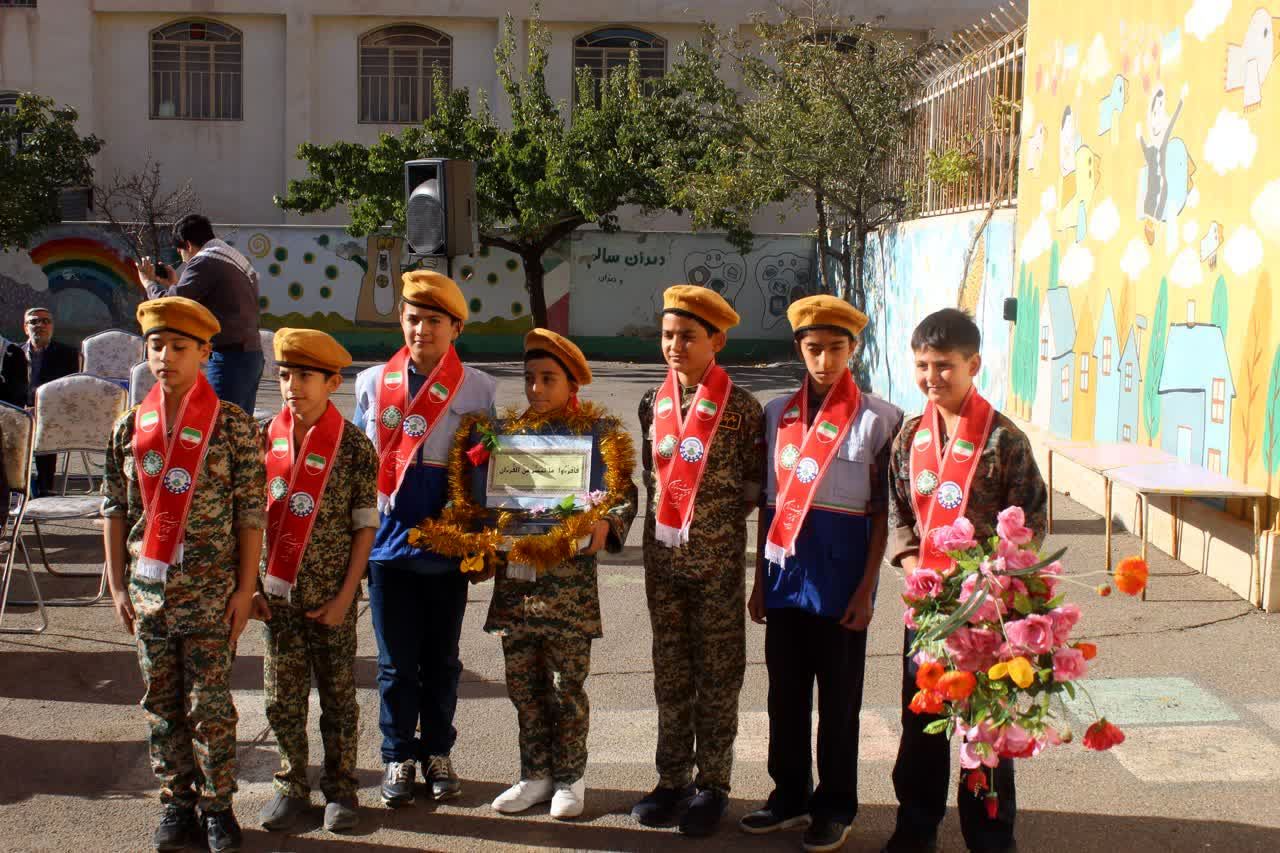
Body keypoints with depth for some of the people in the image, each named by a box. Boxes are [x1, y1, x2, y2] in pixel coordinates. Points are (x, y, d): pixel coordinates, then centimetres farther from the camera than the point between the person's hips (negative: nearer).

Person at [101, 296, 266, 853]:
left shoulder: (233, 425, -7)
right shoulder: (130, 427, 4)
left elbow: (251, 511, -6)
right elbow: (114, 509, 9)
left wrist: (245, 588, -8)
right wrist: (117, 585, 6)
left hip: (211, 592, -3)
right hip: (148, 590, 4)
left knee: (209, 704, 1)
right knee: (161, 702, 11)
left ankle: (217, 803, 16)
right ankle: (177, 801, 26)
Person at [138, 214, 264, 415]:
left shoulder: (204, 262, -8)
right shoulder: (237, 258, 20)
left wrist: (149, 282, 6)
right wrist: (175, 284, 27)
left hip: (228, 357, -9)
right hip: (252, 354, 9)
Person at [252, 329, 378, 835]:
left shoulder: (354, 447, -9)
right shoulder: (264, 437, 0)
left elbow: (365, 527, -6)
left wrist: (345, 596, -9)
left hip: (330, 597, -3)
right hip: (276, 591, 3)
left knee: (338, 694, 9)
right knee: (281, 696, 10)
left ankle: (340, 788, 23)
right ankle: (292, 787, 25)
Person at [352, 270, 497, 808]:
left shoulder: (478, 389, -1)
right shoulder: (374, 383, 4)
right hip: (388, 542, 1)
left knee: (441, 659, 12)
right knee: (397, 661, 8)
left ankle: (437, 751, 28)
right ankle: (398, 756, 22)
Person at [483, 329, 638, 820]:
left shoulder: (599, 430, 0)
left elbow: (625, 493, -2)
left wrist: (606, 525, -20)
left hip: (570, 575, -4)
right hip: (513, 574, 4)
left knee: (568, 684, 4)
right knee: (523, 683, 10)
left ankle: (570, 779, 18)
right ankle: (536, 775, 23)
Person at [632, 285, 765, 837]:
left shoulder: (742, 409, -8)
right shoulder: (653, 403, 5)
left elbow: (754, 485, -2)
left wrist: (712, 517, -6)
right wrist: (671, 511, 6)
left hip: (718, 560, -4)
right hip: (663, 557, 4)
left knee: (717, 675, 6)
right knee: (670, 673, 11)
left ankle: (712, 786, 16)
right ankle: (672, 780, 22)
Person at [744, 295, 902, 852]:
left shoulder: (878, 418, -5)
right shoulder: (777, 413, 7)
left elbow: (882, 511, -4)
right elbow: (768, 501, 11)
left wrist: (866, 589, -8)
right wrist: (760, 578, 11)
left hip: (841, 569, -4)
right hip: (785, 567, 4)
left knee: (839, 697, 7)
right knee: (785, 691, 12)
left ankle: (835, 807, 21)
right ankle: (790, 795, 27)